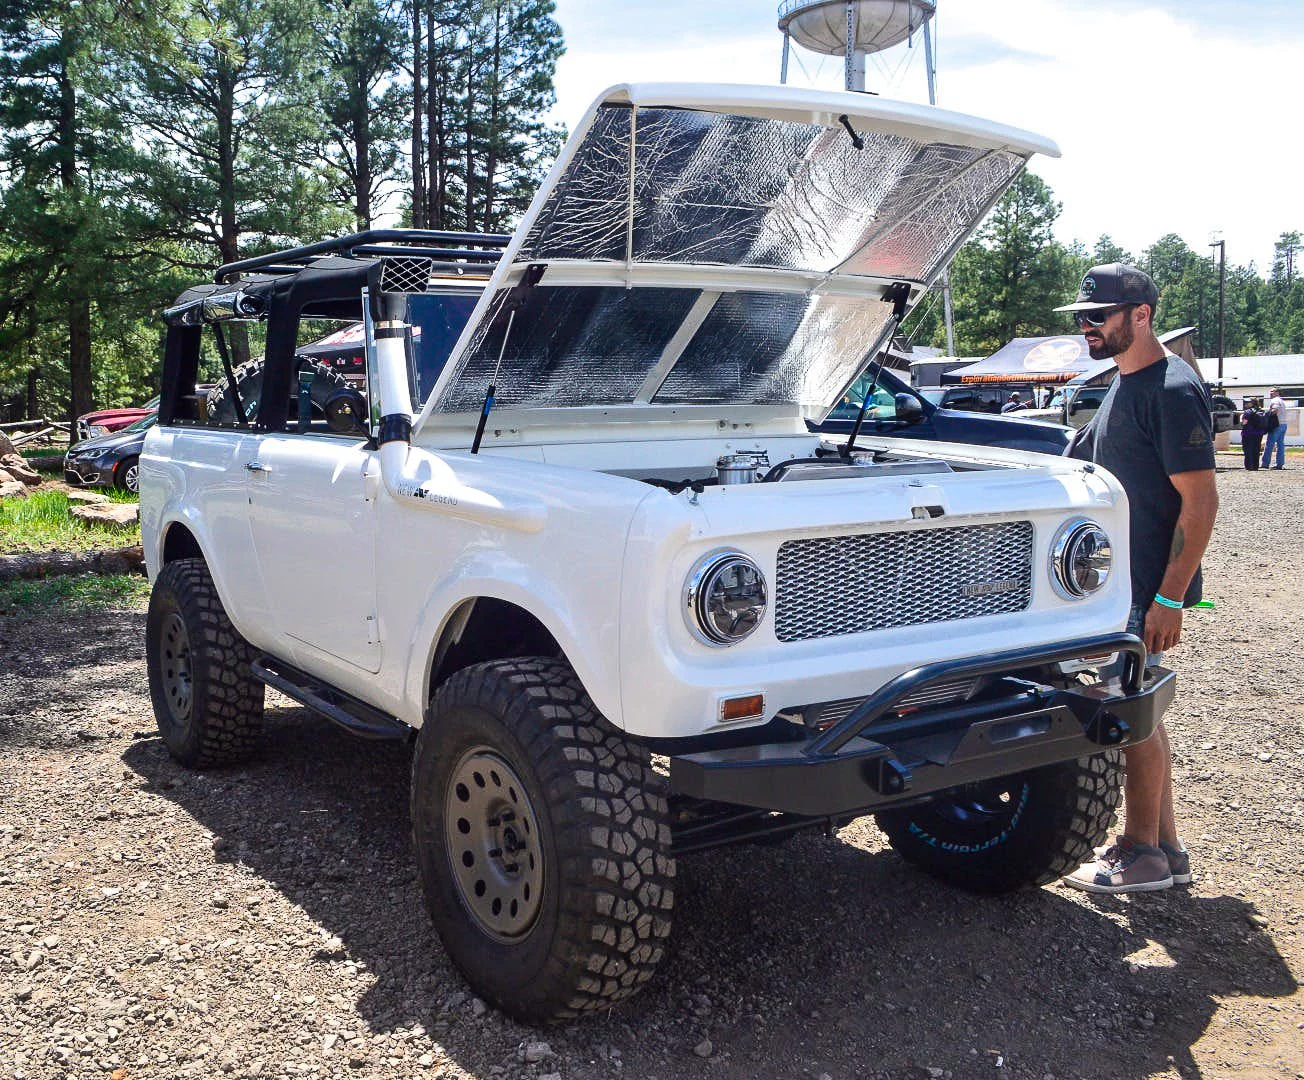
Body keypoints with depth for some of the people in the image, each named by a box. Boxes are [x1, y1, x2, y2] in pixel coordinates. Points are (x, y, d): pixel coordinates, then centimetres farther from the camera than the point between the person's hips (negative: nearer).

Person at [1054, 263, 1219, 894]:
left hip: (1150, 587, -9)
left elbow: (1200, 500, -20)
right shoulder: (1123, 387, 14)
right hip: (1121, 581, 9)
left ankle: (1141, 856, 10)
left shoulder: (1172, 391, -16)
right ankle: (1165, 847, 24)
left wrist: (1169, 598, -23)